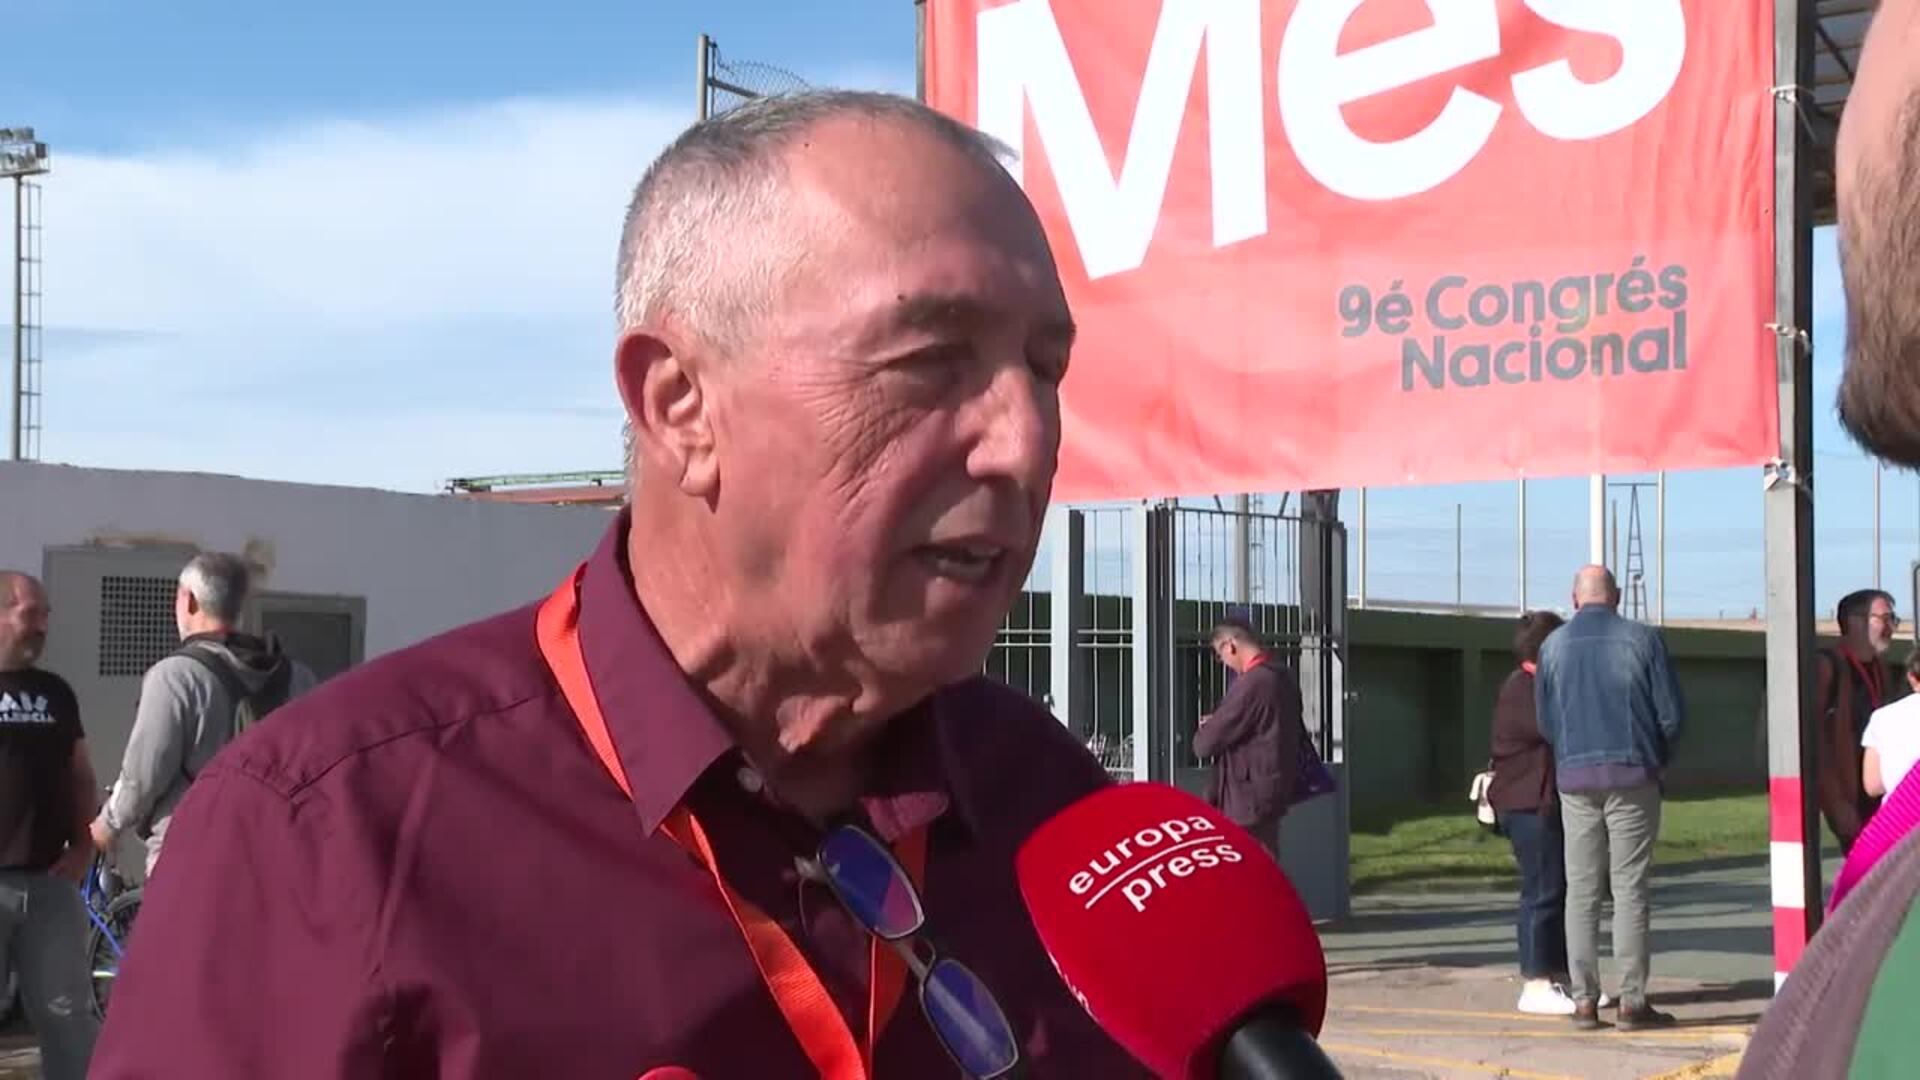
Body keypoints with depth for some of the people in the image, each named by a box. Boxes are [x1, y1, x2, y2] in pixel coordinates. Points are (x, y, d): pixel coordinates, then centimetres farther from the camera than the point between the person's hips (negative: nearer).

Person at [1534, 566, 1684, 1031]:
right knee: (1630, 889, 0)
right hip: (1632, 775, -2)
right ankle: (1632, 1000, -1)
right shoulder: (1642, 639, -3)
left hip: (1575, 778, 2)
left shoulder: (1553, 645, 4)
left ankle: (1584, 999, 4)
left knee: (1581, 890, 6)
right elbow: (1672, 714, -2)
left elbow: (1545, 722, 9)